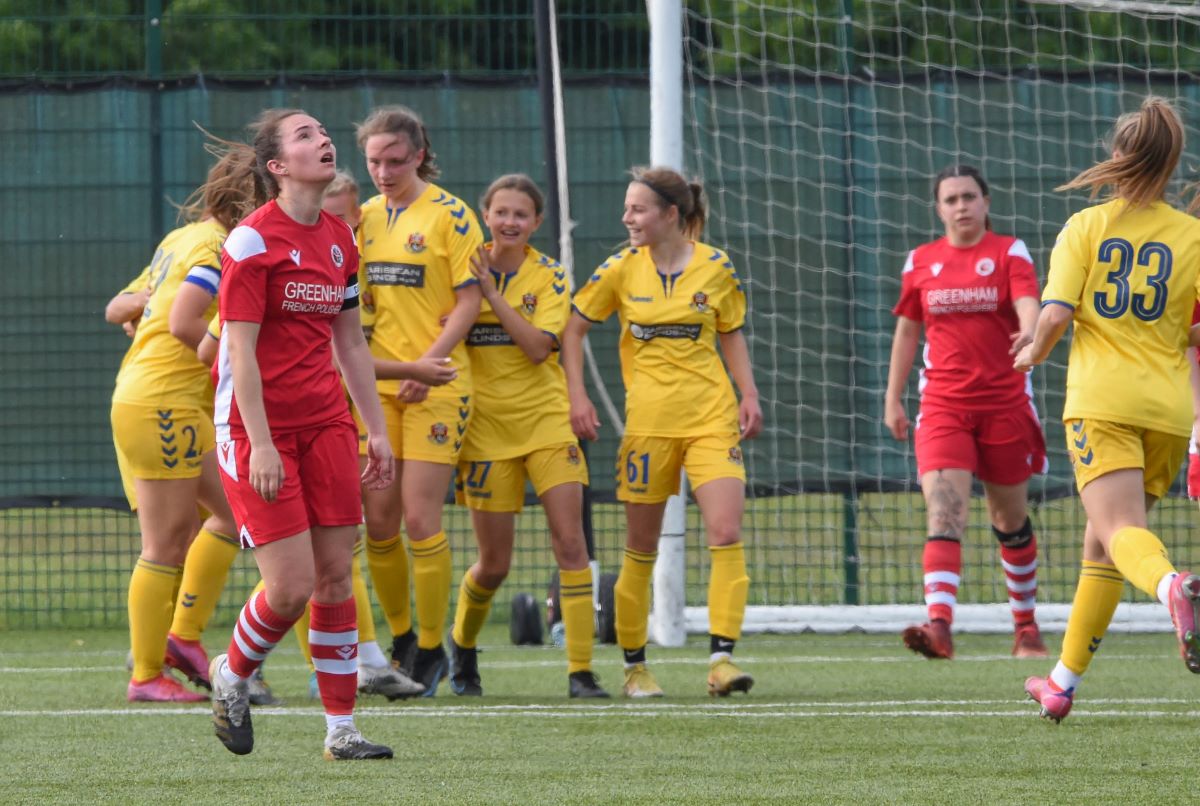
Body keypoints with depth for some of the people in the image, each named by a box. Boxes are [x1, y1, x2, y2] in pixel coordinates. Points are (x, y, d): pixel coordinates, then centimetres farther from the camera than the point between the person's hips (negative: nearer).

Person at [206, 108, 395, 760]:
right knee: (292, 583, -11)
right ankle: (232, 676, 17)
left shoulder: (340, 238, 10)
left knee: (336, 573, 2)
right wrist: (259, 443, -19)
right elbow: (241, 351, -14)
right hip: (259, 426, -7)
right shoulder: (252, 241, -11)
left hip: (326, 422, 7)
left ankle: (341, 730, 7)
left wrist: (376, 430, 15)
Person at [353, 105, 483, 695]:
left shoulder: (449, 215, -6)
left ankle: (431, 649, 3)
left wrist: (426, 364, -17)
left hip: (436, 386, -5)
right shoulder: (365, 217, 12)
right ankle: (401, 641, 20)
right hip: (377, 385, 5)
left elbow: (469, 301, -8)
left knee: (420, 519, -8)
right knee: (378, 521, 4)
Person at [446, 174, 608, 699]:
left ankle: (580, 671, -9)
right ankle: (461, 646, 32)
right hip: (486, 427, 0)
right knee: (494, 563, 3)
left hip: (546, 419, 0)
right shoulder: (464, 268, 2)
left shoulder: (549, 277, 0)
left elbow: (538, 346, -14)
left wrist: (491, 293, -18)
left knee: (570, 543, -12)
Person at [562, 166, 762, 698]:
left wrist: (749, 394, 3)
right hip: (649, 420, 0)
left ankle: (721, 659, -14)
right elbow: (572, 329, 7)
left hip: (712, 417, 0)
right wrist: (576, 396, -2)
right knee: (641, 548, 5)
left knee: (726, 534, -15)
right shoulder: (621, 270, 0)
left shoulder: (716, 267, 1)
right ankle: (634, 665, 18)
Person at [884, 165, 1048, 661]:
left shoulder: (1010, 252, 1)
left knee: (1010, 519, 11)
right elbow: (907, 329, 17)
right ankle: (939, 624, -33)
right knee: (943, 512, -18)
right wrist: (893, 399, 15)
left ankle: (1025, 625, 30)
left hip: (1004, 404, -1)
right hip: (943, 406, 1)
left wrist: (1030, 331, -39)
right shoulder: (921, 262, 9)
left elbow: (1027, 302, -16)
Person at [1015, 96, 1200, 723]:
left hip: (1101, 398, -3)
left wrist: (1034, 353, 14)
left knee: (1121, 530, -15)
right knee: (1102, 543, 15)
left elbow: (1055, 314, -7)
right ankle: (1064, 681, 21)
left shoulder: (1085, 227, 1)